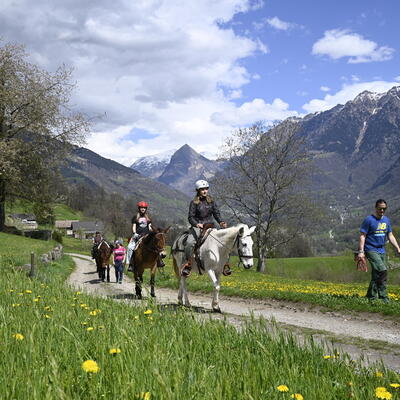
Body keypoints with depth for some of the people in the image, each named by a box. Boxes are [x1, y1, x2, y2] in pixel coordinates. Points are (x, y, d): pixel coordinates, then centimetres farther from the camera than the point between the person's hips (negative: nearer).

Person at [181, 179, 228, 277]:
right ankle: (188, 264, -14)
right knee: (190, 243, -28)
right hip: (197, 226, -3)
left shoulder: (211, 201, 10)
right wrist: (196, 224, -25)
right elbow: (190, 217, -5)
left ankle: (224, 265, -3)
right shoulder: (194, 202, -1)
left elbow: (216, 213, 10)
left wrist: (221, 222, -9)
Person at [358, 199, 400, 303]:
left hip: (381, 251, 7)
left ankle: (371, 296, 14)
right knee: (382, 270, -20)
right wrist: (361, 251, -17)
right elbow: (362, 236, -9)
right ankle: (383, 296, -12)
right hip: (371, 250, -7)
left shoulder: (386, 220, 12)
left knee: (376, 276, 6)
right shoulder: (369, 220, -8)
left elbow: (390, 236, 17)